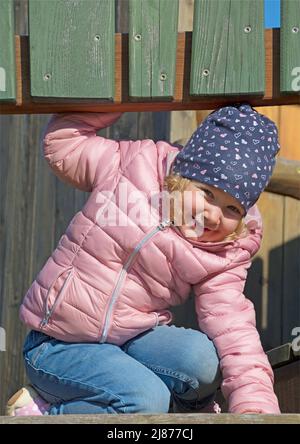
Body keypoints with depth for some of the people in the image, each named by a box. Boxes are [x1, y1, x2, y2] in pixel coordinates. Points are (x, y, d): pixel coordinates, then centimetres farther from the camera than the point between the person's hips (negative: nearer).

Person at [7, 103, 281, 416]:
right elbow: (61, 142, 3)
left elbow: (232, 327, -11)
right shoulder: (134, 165, -9)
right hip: (58, 346, -3)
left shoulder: (226, 253, -3)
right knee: (148, 401, -29)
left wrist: (255, 403, -25)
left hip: (134, 339, 3)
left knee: (202, 358, -29)